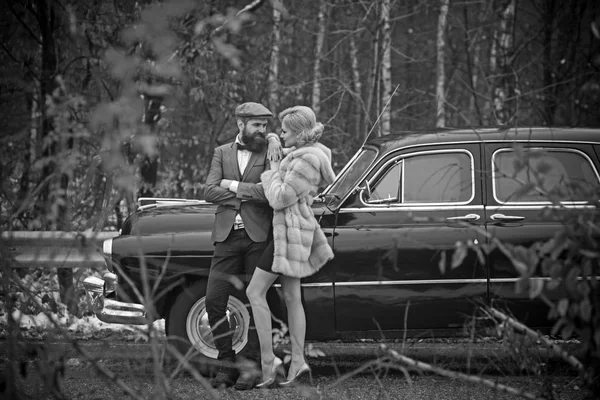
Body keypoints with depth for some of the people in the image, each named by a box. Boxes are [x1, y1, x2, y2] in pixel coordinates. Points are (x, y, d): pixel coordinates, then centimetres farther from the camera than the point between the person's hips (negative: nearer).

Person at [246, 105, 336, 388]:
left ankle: (268, 360, -9)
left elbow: (281, 198, -21)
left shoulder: (307, 160, -19)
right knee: (291, 297, 9)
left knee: (255, 292, -7)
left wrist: (273, 172, -7)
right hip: (291, 229, 10)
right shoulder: (307, 152, 12)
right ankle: (297, 361, 7)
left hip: (290, 231, -10)